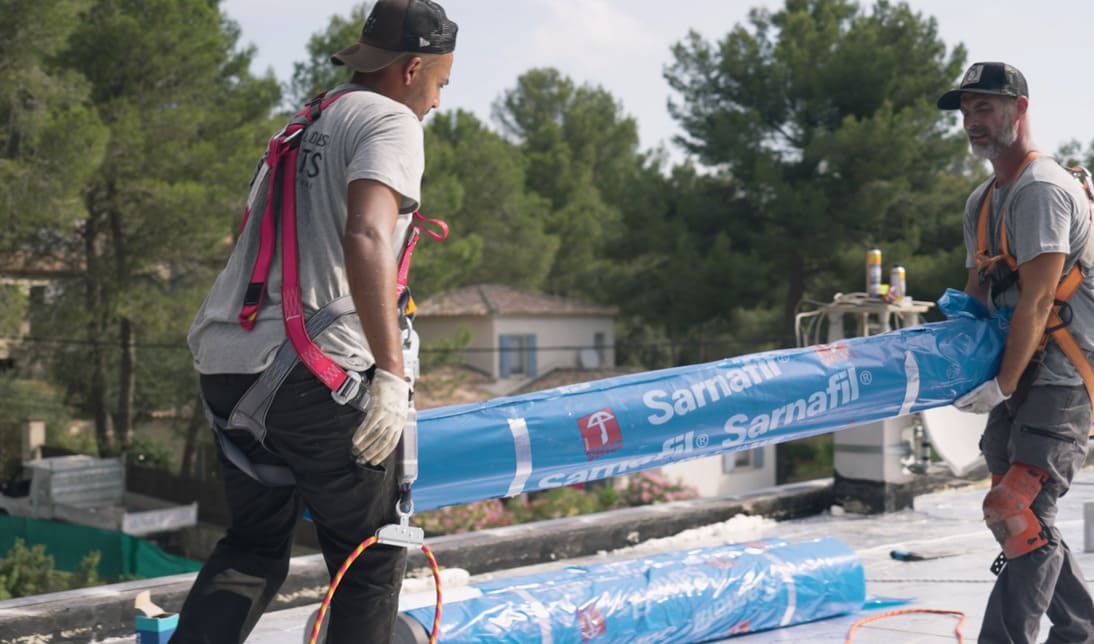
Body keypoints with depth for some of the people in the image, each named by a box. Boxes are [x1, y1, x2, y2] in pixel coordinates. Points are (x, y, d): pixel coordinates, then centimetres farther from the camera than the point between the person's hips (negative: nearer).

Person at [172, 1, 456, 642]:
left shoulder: (304, 128, 22)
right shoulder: (390, 122, -3)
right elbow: (365, 237, -21)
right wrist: (392, 372, -25)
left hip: (230, 368, 8)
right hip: (312, 372, -8)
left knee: (253, 548, 21)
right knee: (372, 559, 9)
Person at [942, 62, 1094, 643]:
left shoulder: (1043, 190, -15)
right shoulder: (981, 202, 14)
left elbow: (1036, 301, -21)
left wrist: (1003, 386, -20)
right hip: (1015, 378, 10)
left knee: (1019, 516, -15)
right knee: (1019, 514, 13)